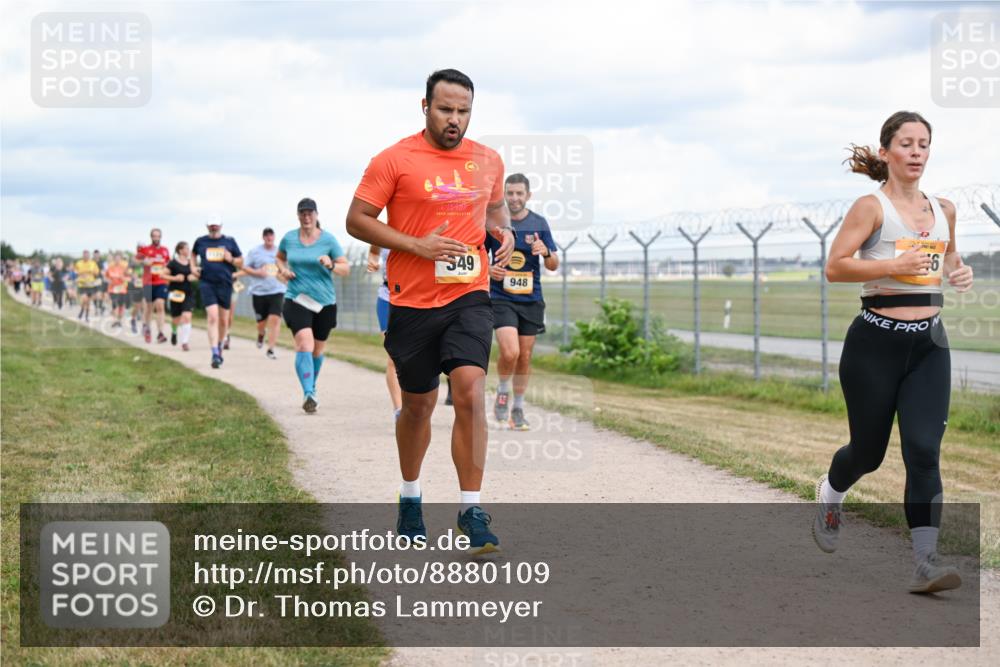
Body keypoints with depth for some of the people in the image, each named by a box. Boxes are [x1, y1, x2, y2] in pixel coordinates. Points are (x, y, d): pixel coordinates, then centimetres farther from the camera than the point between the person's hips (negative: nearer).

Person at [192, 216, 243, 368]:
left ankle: (219, 346, 34)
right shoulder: (200, 241, 7)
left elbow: (241, 262, 11)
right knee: (212, 316, -16)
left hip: (225, 283, 2)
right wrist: (193, 267, 11)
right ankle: (215, 354, -19)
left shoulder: (229, 241, 6)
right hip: (207, 283, -1)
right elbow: (193, 254, 28)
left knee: (224, 320, 9)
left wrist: (231, 260, -9)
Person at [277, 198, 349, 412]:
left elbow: (346, 268, -3)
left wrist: (331, 265, -23)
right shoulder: (289, 238, 3)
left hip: (324, 302, 1)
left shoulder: (328, 239, -3)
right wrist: (282, 269, 2)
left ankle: (312, 388, 39)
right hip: (297, 299, -1)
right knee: (304, 344, -21)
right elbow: (279, 257, 23)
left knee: (317, 349, 14)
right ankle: (308, 394, -31)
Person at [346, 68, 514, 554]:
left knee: (470, 391, -17)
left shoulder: (488, 161, 8)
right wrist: (418, 246, -16)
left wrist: (503, 230, 3)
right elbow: (357, 220, -6)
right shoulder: (395, 160, -6)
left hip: (469, 297, 2)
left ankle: (471, 509, -11)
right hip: (412, 301, -2)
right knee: (419, 404, 11)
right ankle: (410, 497, 34)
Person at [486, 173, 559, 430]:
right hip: (501, 298, -2)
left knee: (525, 357, 7)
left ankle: (518, 409, 22)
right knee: (510, 352, -19)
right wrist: (488, 269, -12)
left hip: (531, 300, 2)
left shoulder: (539, 223, 2)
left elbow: (554, 265, 3)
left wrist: (545, 252, -19)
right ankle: (502, 393, 9)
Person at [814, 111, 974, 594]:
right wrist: (892, 266, -25)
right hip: (876, 341, -4)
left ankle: (926, 562, -11)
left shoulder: (944, 210, 10)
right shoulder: (872, 207, -7)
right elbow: (834, 267, -14)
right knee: (868, 450, 10)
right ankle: (829, 494, 44)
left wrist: (958, 273, 5)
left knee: (924, 450, -9)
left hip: (929, 344, 4)